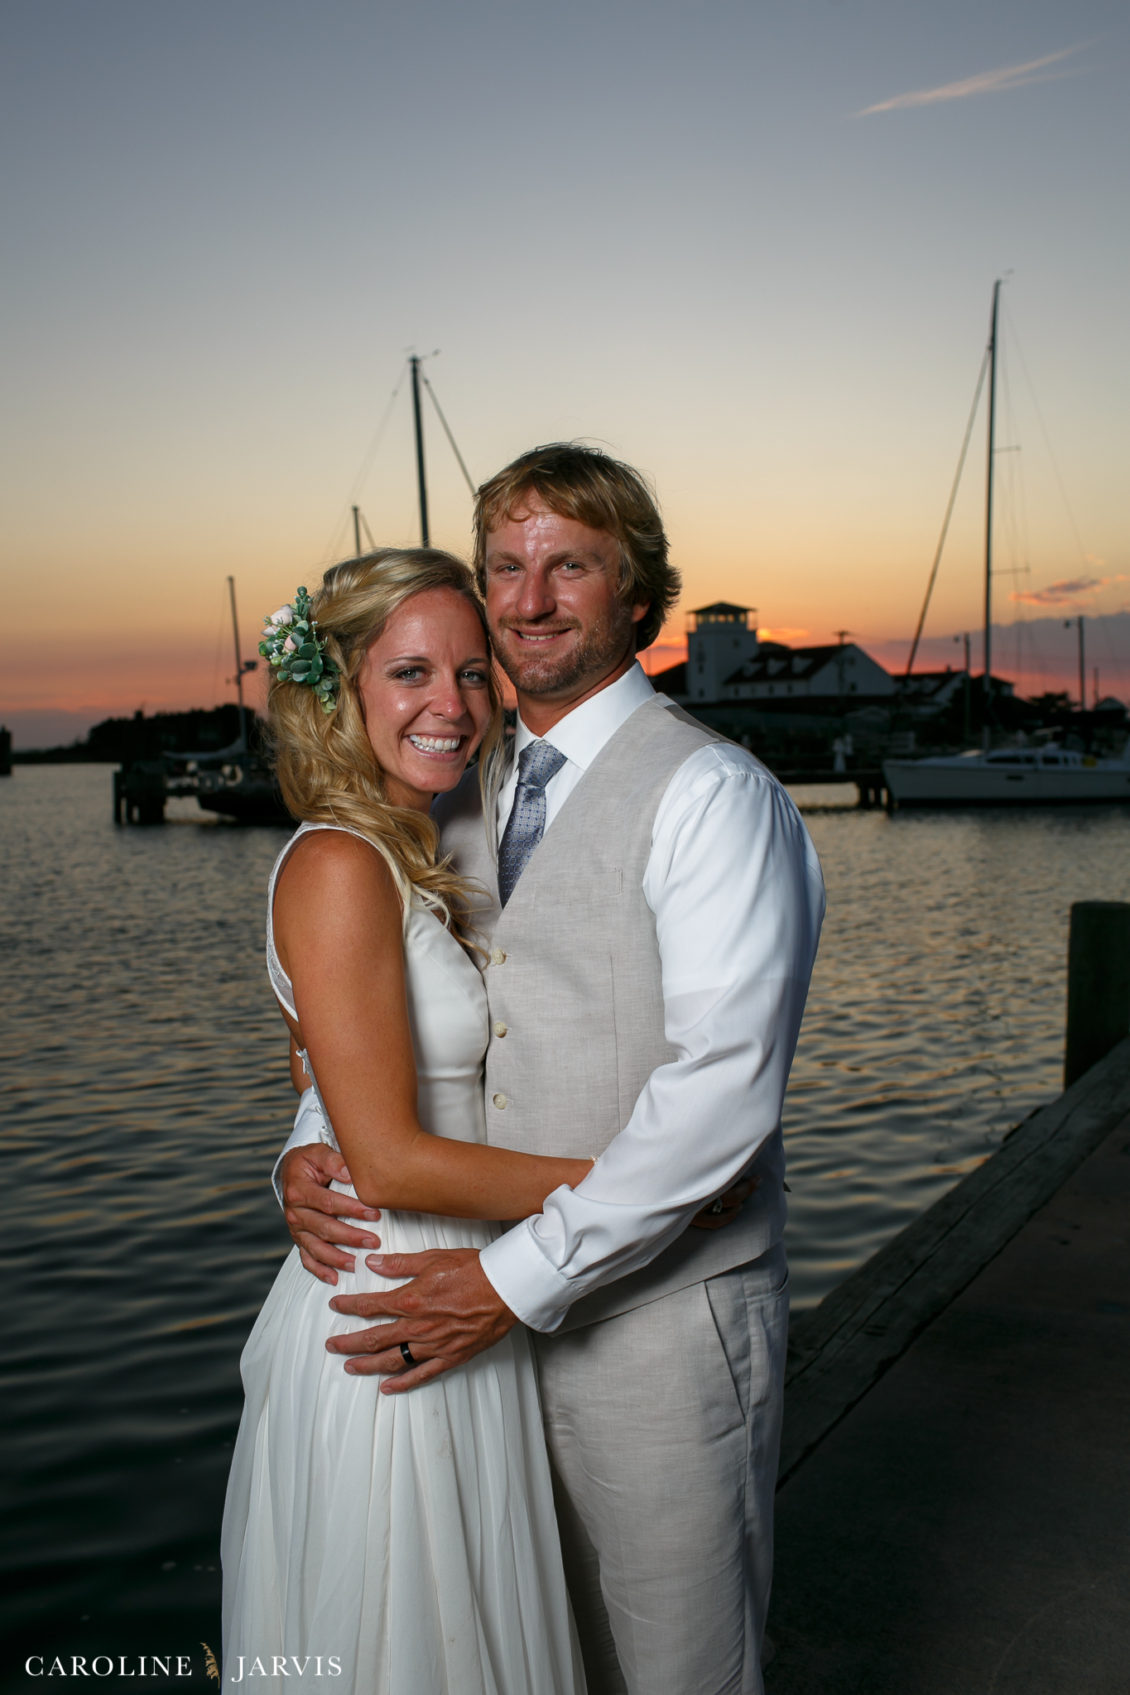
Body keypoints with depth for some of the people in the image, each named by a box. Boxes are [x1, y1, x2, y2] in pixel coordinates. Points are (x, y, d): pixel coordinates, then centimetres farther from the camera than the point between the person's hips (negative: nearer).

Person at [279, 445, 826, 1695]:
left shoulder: (710, 792, -15)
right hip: (498, 1305, 6)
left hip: (661, 1315, -6)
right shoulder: (467, 796, 8)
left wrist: (518, 1279, -22)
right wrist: (310, 1144, -5)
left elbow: (723, 1090, -22)